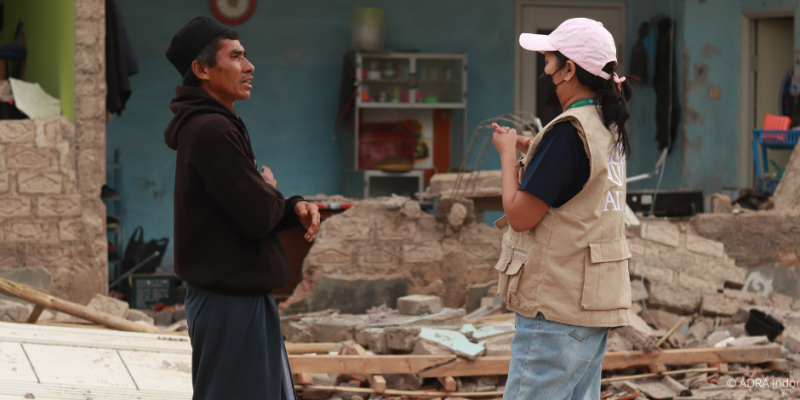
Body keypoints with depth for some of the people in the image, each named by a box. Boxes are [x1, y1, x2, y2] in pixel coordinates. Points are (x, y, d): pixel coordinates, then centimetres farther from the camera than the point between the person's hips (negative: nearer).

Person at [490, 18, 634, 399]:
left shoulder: (568, 131, -17)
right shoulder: (608, 128, 12)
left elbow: (520, 216, -16)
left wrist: (507, 153, -1)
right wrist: (529, 148, 17)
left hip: (557, 307, -10)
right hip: (595, 302, 10)